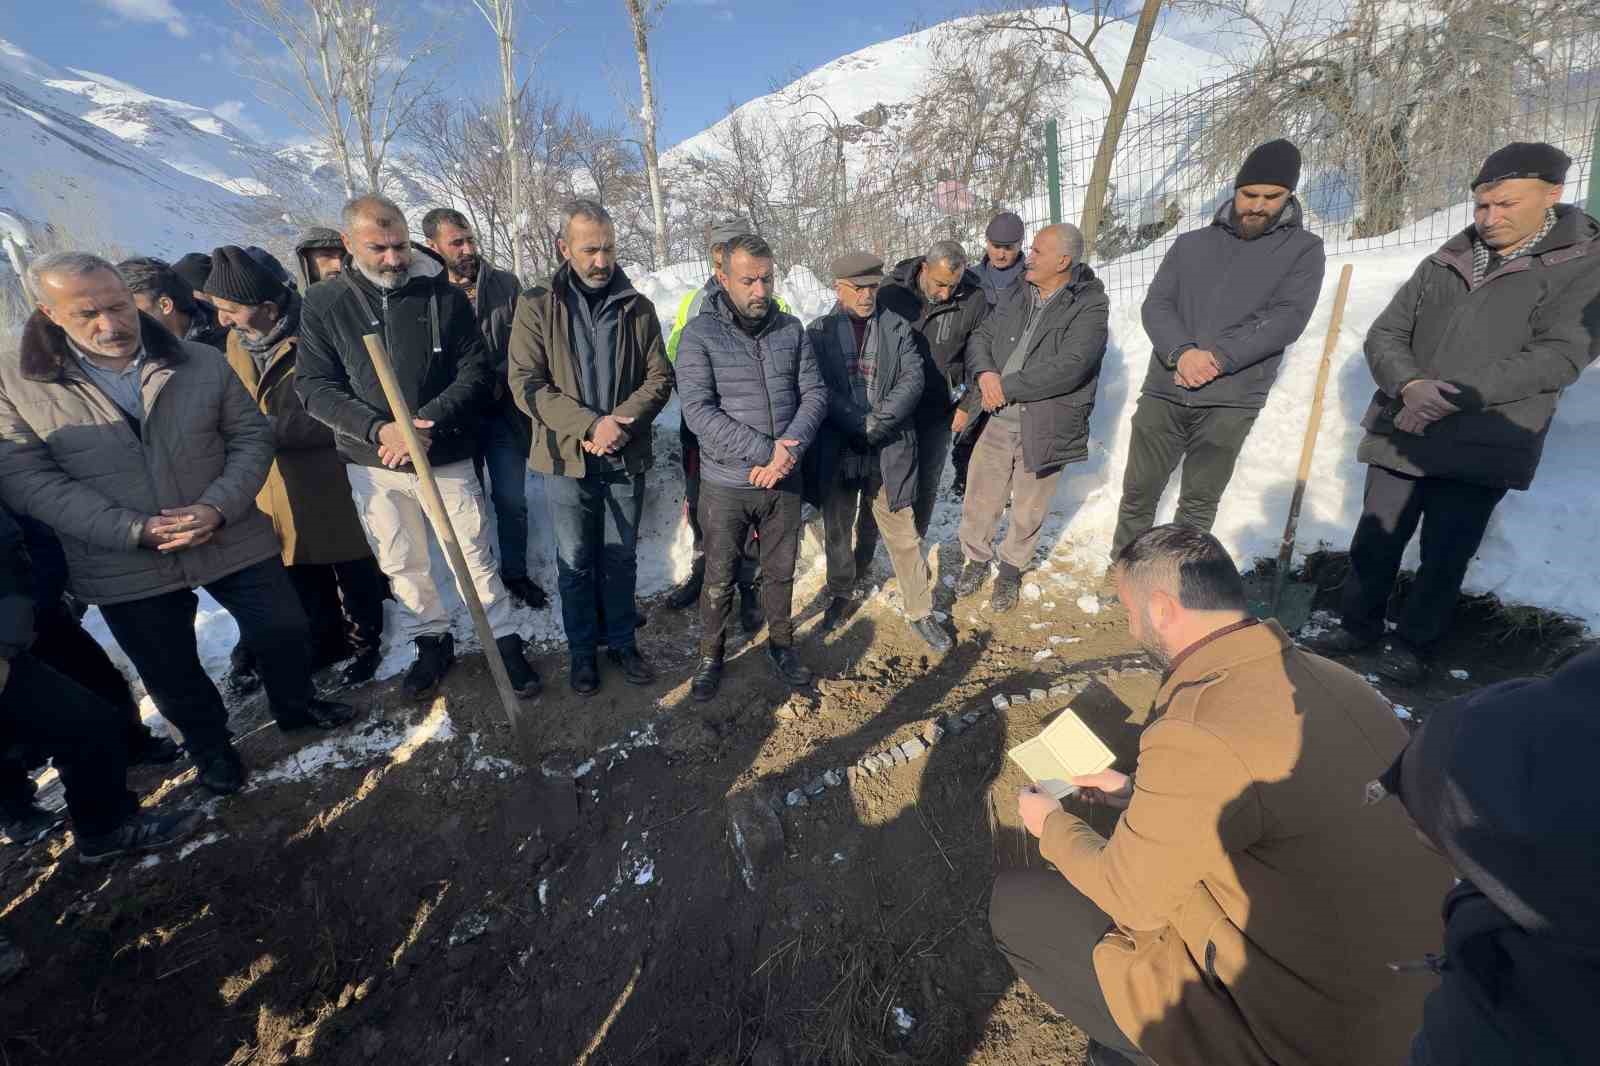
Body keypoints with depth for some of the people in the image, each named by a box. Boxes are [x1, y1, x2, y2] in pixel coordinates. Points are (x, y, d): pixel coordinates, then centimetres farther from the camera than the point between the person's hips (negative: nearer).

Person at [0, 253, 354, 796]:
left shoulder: (201, 362, -2)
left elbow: (251, 435, -2)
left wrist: (218, 508, -17)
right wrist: (135, 530, -20)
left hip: (233, 542, 0)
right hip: (126, 568, 0)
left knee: (285, 633, 9)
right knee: (172, 675, 15)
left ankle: (295, 705, 37)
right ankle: (209, 743, 41)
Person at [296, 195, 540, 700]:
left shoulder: (445, 296, -3)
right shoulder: (323, 305, -1)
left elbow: (475, 372, -6)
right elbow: (314, 386, -4)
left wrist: (427, 423, -20)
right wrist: (378, 429, -21)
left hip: (448, 457, -2)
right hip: (372, 464, 2)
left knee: (475, 558, 5)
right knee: (402, 565, 14)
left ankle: (504, 641, 21)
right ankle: (431, 644, 33)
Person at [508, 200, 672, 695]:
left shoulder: (637, 307, 3)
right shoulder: (538, 306, -3)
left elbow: (659, 378, 1)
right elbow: (526, 384, -9)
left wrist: (620, 424, -16)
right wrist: (589, 425, -22)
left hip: (626, 458, 2)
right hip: (567, 457, -1)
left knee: (621, 558, 14)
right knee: (575, 562, 10)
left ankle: (622, 641, 31)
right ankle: (582, 649, 28)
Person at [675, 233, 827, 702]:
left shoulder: (790, 329, 3)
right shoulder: (700, 334, -9)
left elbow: (814, 394, 1)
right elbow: (697, 409, -18)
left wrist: (789, 449, -17)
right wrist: (763, 451, -23)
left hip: (784, 482, 3)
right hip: (725, 486, -3)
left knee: (780, 572, 17)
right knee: (719, 578, 11)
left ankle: (781, 644, 39)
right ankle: (710, 655, 32)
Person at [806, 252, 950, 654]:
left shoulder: (896, 327, 5)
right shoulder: (819, 332, 2)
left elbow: (913, 378, -5)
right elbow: (818, 390, -8)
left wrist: (878, 422, -17)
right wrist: (860, 423, -17)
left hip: (888, 451, 0)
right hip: (835, 451, 0)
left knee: (903, 534, 4)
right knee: (838, 530, 15)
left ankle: (920, 612, 17)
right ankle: (841, 597, 36)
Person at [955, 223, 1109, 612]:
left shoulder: (1089, 307, -11)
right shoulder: (1017, 296, 8)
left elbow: (1070, 367, -22)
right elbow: (981, 337, 10)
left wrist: (1006, 387, -19)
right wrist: (985, 373, -12)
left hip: (1044, 427, -4)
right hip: (997, 420, 4)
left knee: (1028, 510, 12)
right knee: (980, 500, 12)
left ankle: (1012, 567, 36)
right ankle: (977, 558, 36)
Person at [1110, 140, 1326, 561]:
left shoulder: (1303, 249, 8)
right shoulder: (1191, 244, 14)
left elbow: (1287, 319, -6)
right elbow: (1155, 304, 2)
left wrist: (1219, 357, -19)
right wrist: (1181, 352, -17)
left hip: (1230, 401, -1)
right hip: (1164, 391, 2)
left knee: (1198, 506, 5)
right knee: (1138, 493, 6)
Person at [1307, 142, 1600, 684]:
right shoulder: (1445, 262, 11)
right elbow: (1384, 335, 4)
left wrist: (1459, 395, -22)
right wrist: (1410, 385, -15)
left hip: (1481, 447, -3)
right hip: (1399, 434, 4)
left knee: (1444, 556, 5)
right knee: (1373, 542, 11)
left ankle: (1413, 644, 23)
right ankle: (1358, 624, 29)